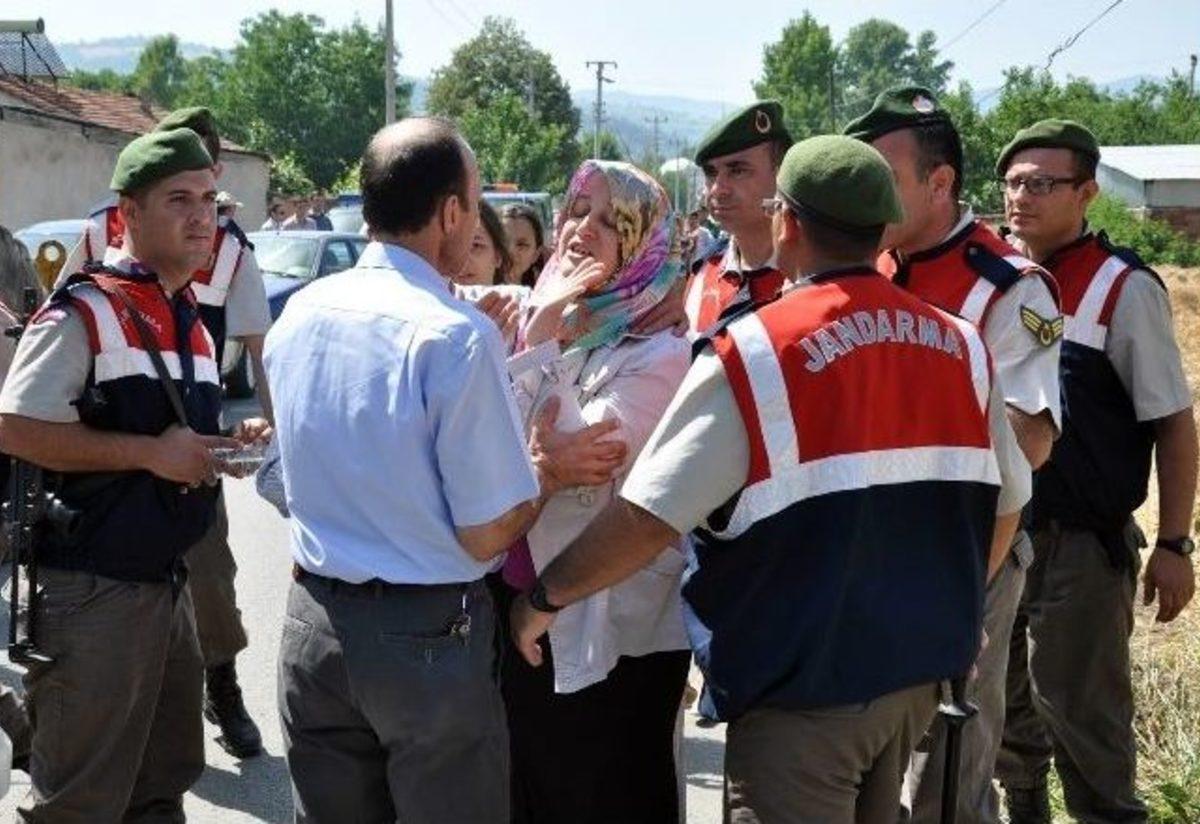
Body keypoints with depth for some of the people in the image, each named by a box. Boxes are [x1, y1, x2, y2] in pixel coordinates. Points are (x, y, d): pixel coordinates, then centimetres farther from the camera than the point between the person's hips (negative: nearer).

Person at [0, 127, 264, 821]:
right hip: (91, 592, -8)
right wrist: (152, 453, -21)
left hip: (167, 581, 9)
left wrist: (228, 444, 6)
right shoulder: (85, 312, -13)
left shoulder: (192, 321, 14)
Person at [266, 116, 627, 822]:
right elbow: (487, 535, -16)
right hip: (427, 633, -6)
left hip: (315, 620, 6)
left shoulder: (298, 315, 2)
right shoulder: (458, 333, -18)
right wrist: (546, 470, 2)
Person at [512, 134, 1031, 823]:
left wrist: (546, 597, -4)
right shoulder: (961, 347, 1)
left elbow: (648, 517, -18)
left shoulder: (754, 353, -16)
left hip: (803, 685, -6)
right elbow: (1004, 501, 9)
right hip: (921, 667, 6)